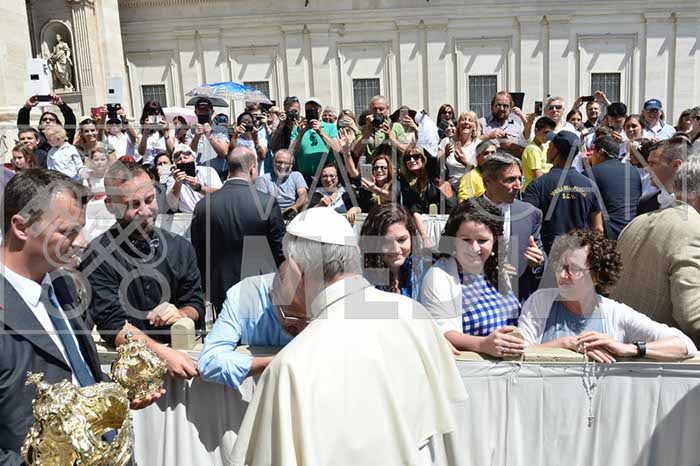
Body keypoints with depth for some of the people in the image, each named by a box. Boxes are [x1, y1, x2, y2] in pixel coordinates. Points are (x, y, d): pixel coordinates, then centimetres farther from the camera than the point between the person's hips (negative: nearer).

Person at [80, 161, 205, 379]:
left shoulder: (181, 247, 8)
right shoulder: (97, 255, -4)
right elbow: (112, 324, -12)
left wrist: (180, 313, -12)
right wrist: (161, 352, -26)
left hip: (179, 351, 3)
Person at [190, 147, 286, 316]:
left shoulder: (203, 206, -3)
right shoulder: (268, 203, -11)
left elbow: (197, 253, 3)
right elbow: (280, 250, -5)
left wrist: (207, 287, 16)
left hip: (221, 291, 2)